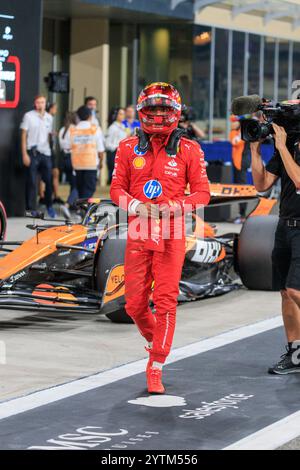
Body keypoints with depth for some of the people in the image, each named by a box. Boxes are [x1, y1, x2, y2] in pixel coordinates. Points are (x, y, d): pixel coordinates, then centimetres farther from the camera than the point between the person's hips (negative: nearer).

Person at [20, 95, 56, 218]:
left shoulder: (49, 117, 11)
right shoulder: (29, 116, -1)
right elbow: (23, 135, -2)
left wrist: (50, 150, 8)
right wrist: (24, 154, -9)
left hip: (46, 153, 4)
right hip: (32, 152, -4)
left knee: (49, 180, 4)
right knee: (32, 182, -1)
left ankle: (49, 206, 18)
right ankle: (31, 208, 4)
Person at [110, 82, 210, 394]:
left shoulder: (189, 150, 0)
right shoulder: (128, 148, 6)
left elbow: (202, 193, 1)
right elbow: (117, 188, 8)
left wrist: (176, 206, -17)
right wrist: (134, 205, -13)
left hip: (171, 234, -2)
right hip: (138, 231, 2)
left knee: (165, 302, -6)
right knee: (135, 304, 6)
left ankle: (156, 368, 2)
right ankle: (155, 340, 37)